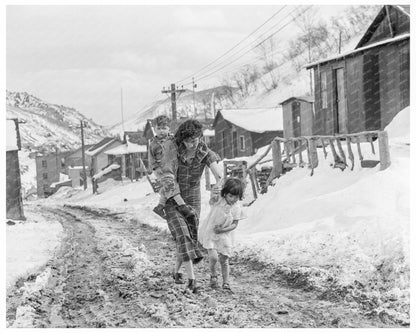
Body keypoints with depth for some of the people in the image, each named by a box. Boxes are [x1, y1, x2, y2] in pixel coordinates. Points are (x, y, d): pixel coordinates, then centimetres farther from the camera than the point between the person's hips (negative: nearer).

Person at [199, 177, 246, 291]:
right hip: (210, 233, -2)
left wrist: (222, 230, -18)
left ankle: (226, 282, 20)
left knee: (224, 260, 4)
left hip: (224, 235, 2)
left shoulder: (237, 207, -10)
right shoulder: (218, 200, -14)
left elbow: (235, 224, -8)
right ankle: (213, 276, 16)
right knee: (213, 257, -13)